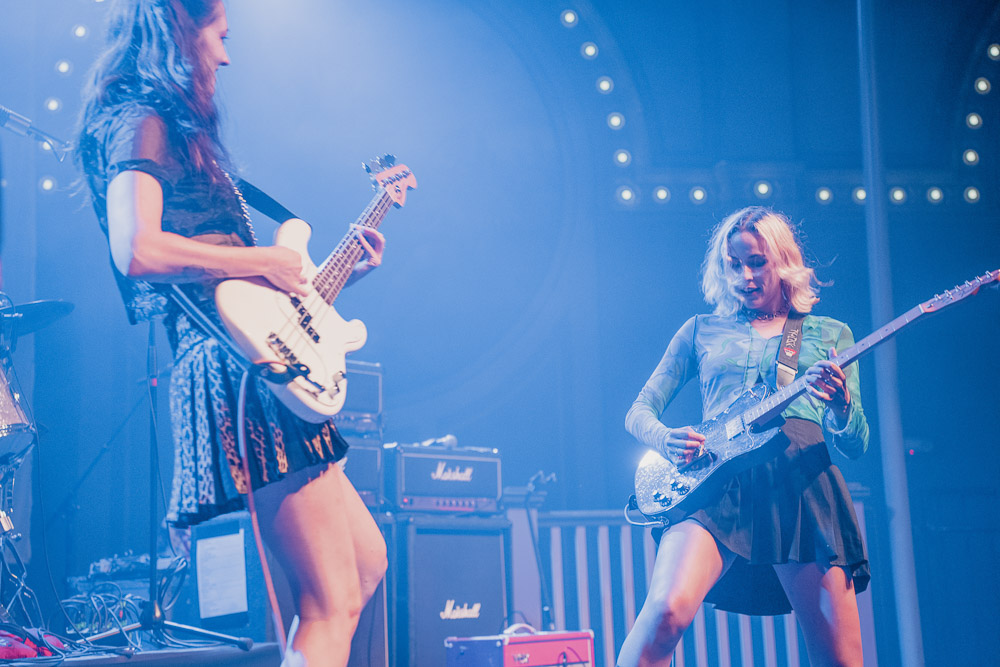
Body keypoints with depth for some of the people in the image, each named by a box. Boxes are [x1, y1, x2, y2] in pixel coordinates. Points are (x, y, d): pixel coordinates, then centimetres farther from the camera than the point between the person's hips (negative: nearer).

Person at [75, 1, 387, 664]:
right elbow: (136, 251, -27)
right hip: (236, 371, -10)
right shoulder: (143, 125, -8)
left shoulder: (176, 131, 23)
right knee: (331, 605, -9)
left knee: (368, 565, 19)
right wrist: (262, 259, -16)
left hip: (265, 374, 11)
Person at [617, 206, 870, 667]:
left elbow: (855, 446, 16)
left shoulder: (829, 334, 22)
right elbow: (639, 411, 20)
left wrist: (841, 404, -9)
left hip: (802, 484, 1)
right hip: (719, 483, 0)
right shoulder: (702, 331, 23)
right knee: (667, 610, -28)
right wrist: (664, 438, -5)